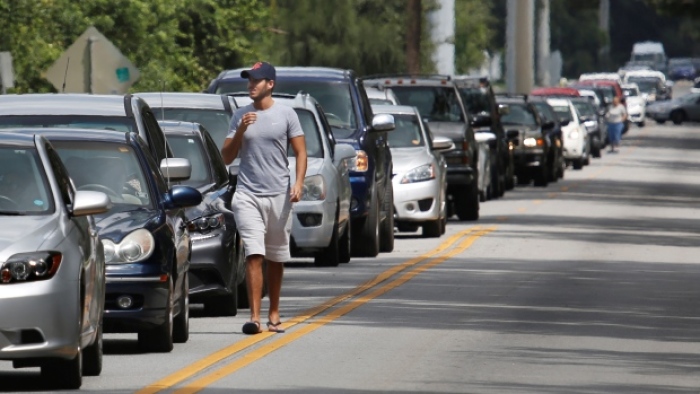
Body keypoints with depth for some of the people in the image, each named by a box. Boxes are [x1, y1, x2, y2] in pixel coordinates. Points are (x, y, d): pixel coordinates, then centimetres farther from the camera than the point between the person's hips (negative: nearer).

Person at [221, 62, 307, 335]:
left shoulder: (286, 114, 3)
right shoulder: (240, 116, 9)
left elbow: (300, 152, 3)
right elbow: (227, 157, 9)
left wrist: (298, 184, -11)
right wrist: (240, 131, -7)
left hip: (278, 196, 0)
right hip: (247, 194, 0)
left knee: (276, 258, 9)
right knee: (254, 256, -13)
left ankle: (274, 314, 20)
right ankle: (254, 317, -19)